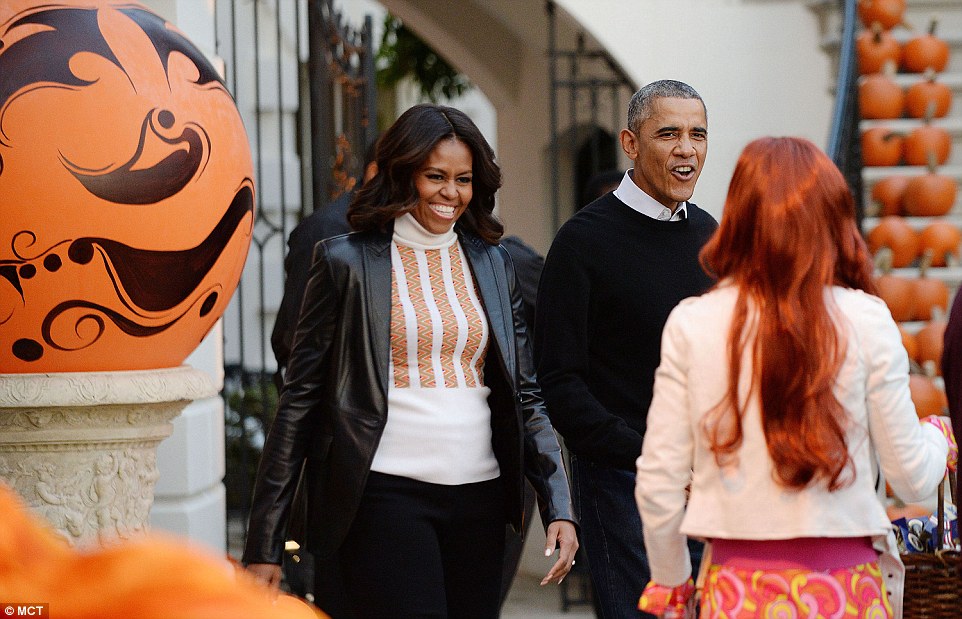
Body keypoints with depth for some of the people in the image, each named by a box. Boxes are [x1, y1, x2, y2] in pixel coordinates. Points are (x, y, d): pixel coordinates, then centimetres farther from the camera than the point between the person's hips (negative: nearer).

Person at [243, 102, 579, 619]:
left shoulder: (493, 264, 13)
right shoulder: (347, 261, 0)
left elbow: (524, 394, 14)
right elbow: (301, 397, 0)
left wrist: (559, 507, 1)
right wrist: (264, 543, -4)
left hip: (480, 496, 5)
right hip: (386, 495, -5)